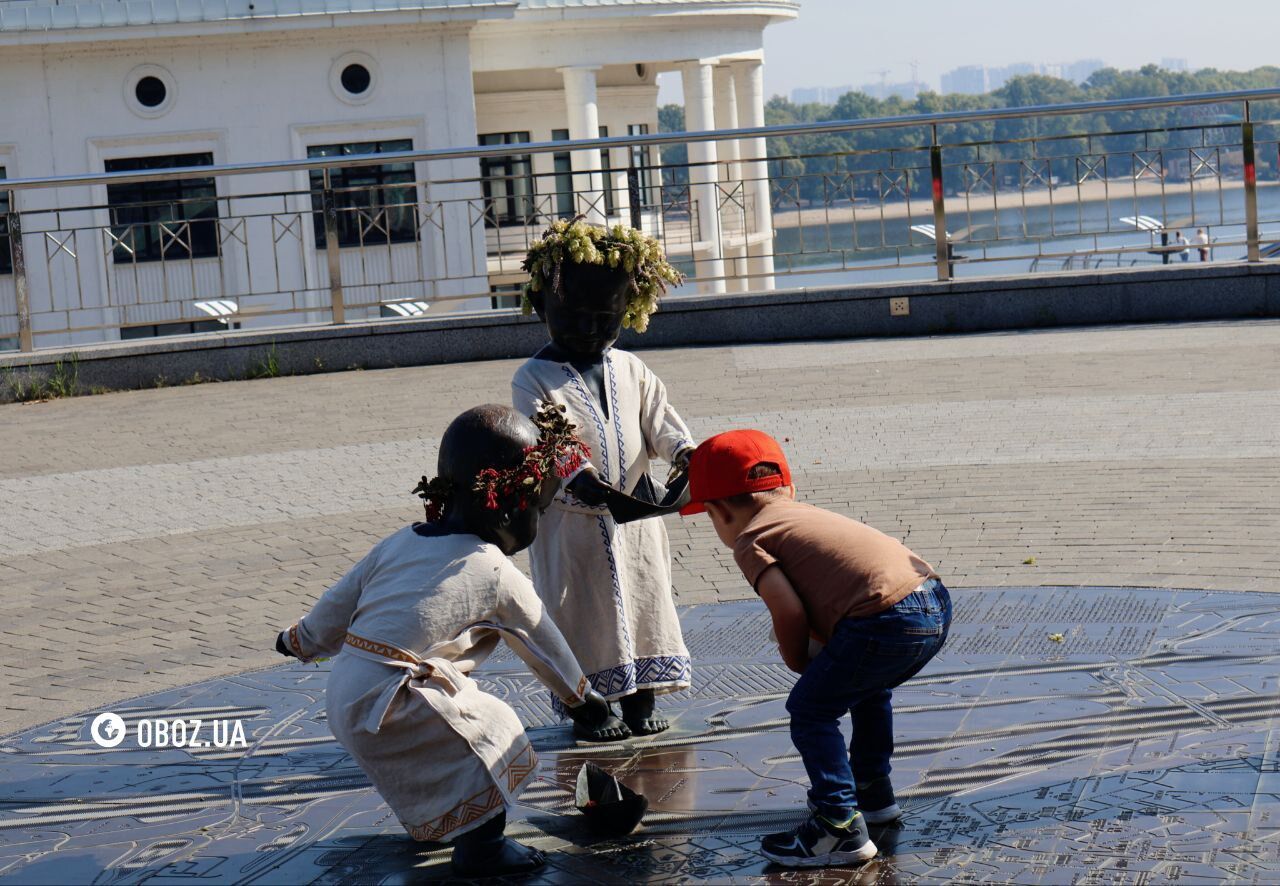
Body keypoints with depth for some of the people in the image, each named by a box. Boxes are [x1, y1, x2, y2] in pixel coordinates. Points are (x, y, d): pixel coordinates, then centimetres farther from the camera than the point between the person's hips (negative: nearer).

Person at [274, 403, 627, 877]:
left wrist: (302, 639, 38)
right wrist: (585, 702, 23)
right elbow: (546, 647, 8)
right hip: (389, 708, -8)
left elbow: (339, 600, 20)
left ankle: (431, 822, 45)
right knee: (494, 729, 6)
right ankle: (480, 848, 14)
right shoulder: (497, 575, -4)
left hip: (342, 698, 8)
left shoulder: (400, 541, 12)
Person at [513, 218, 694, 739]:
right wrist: (583, 481, -33)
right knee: (581, 613, 0)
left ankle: (640, 700, 21)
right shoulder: (533, 379, -5)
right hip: (571, 520, -4)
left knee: (644, 601, 9)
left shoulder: (630, 370, 10)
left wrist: (684, 452, -18)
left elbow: (658, 419, 4)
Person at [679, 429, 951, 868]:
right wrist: (820, 654, 21)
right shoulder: (807, 514, 29)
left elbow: (789, 610, -6)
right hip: (937, 604, 9)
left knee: (811, 709, 4)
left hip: (888, 616, -9)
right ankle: (873, 792, 45)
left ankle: (841, 827, 1)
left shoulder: (748, 539, 4)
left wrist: (798, 661, 12)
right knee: (867, 689, 33)